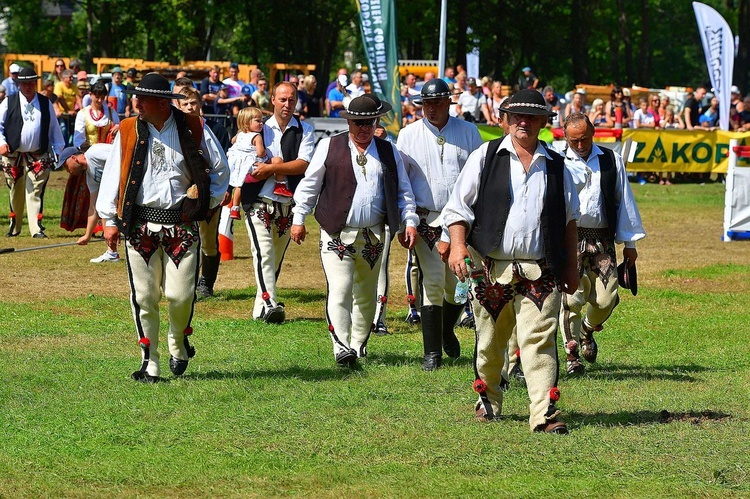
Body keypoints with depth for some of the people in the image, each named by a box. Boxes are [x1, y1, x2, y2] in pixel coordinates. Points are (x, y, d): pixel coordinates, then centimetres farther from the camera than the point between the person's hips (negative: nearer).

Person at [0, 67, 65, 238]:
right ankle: (14, 227, 26)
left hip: (38, 157, 0)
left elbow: (54, 128, 14)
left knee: (35, 192, -9)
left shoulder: (46, 103, 8)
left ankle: (36, 229, -12)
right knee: (15, 193, 11)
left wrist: (58, 150, 11)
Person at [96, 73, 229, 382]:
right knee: (144, 297, 0)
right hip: (139, 226, 1)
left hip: (182, 226, -1)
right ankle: (150, 362, 9)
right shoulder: (127, 132, 5)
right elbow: (113, 174, 6)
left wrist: (206, 201, 3)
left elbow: (220, 170, 12)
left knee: (181, 295, -6)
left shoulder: (194, 130, 2)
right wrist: (109, 219, 1)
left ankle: (178, 343, 24)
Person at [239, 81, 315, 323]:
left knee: (277, 259, 8)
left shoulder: (304, 130, 4)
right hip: (258, 202, -1)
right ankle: (269, 304, -29)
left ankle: (260, 309, 19)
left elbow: (303, 164, -11)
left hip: (287, 205, 1)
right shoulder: (260, 128, 10)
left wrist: (271, 169, -15)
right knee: (264, 253, -18)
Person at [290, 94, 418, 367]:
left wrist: (409, 222, 5)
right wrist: (299, 218, 5)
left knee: (366, 295, 12)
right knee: (340, 292, -14)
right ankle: (342, 348, -18)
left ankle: (359, 345, 25)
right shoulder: (329, 147, 3)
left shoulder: (389, 152, 10)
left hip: (374, 236, 3)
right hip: (337, 235, -3)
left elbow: (402, 191, 14)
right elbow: (310, 184, 8)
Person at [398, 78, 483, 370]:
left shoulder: (468, 132, 7)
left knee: (459, 284, 2)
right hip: (426, 221, -1)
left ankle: (447, 332, 31)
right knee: (433, 283, -9)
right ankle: (432, 352, -4)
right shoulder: (409, 135, 6)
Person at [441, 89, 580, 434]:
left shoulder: (556, 166, 12)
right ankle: (488, 400, 32)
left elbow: (569, 220, 21)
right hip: (490, 269, 0)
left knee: (539, 341, -11)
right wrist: (458, 245, -11)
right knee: (489, 342, 10)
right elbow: (458, 206, 4)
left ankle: (545, 414, -16)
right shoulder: (485, 157, 6)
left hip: (540, 272, 0)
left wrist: (571, 265, 18)